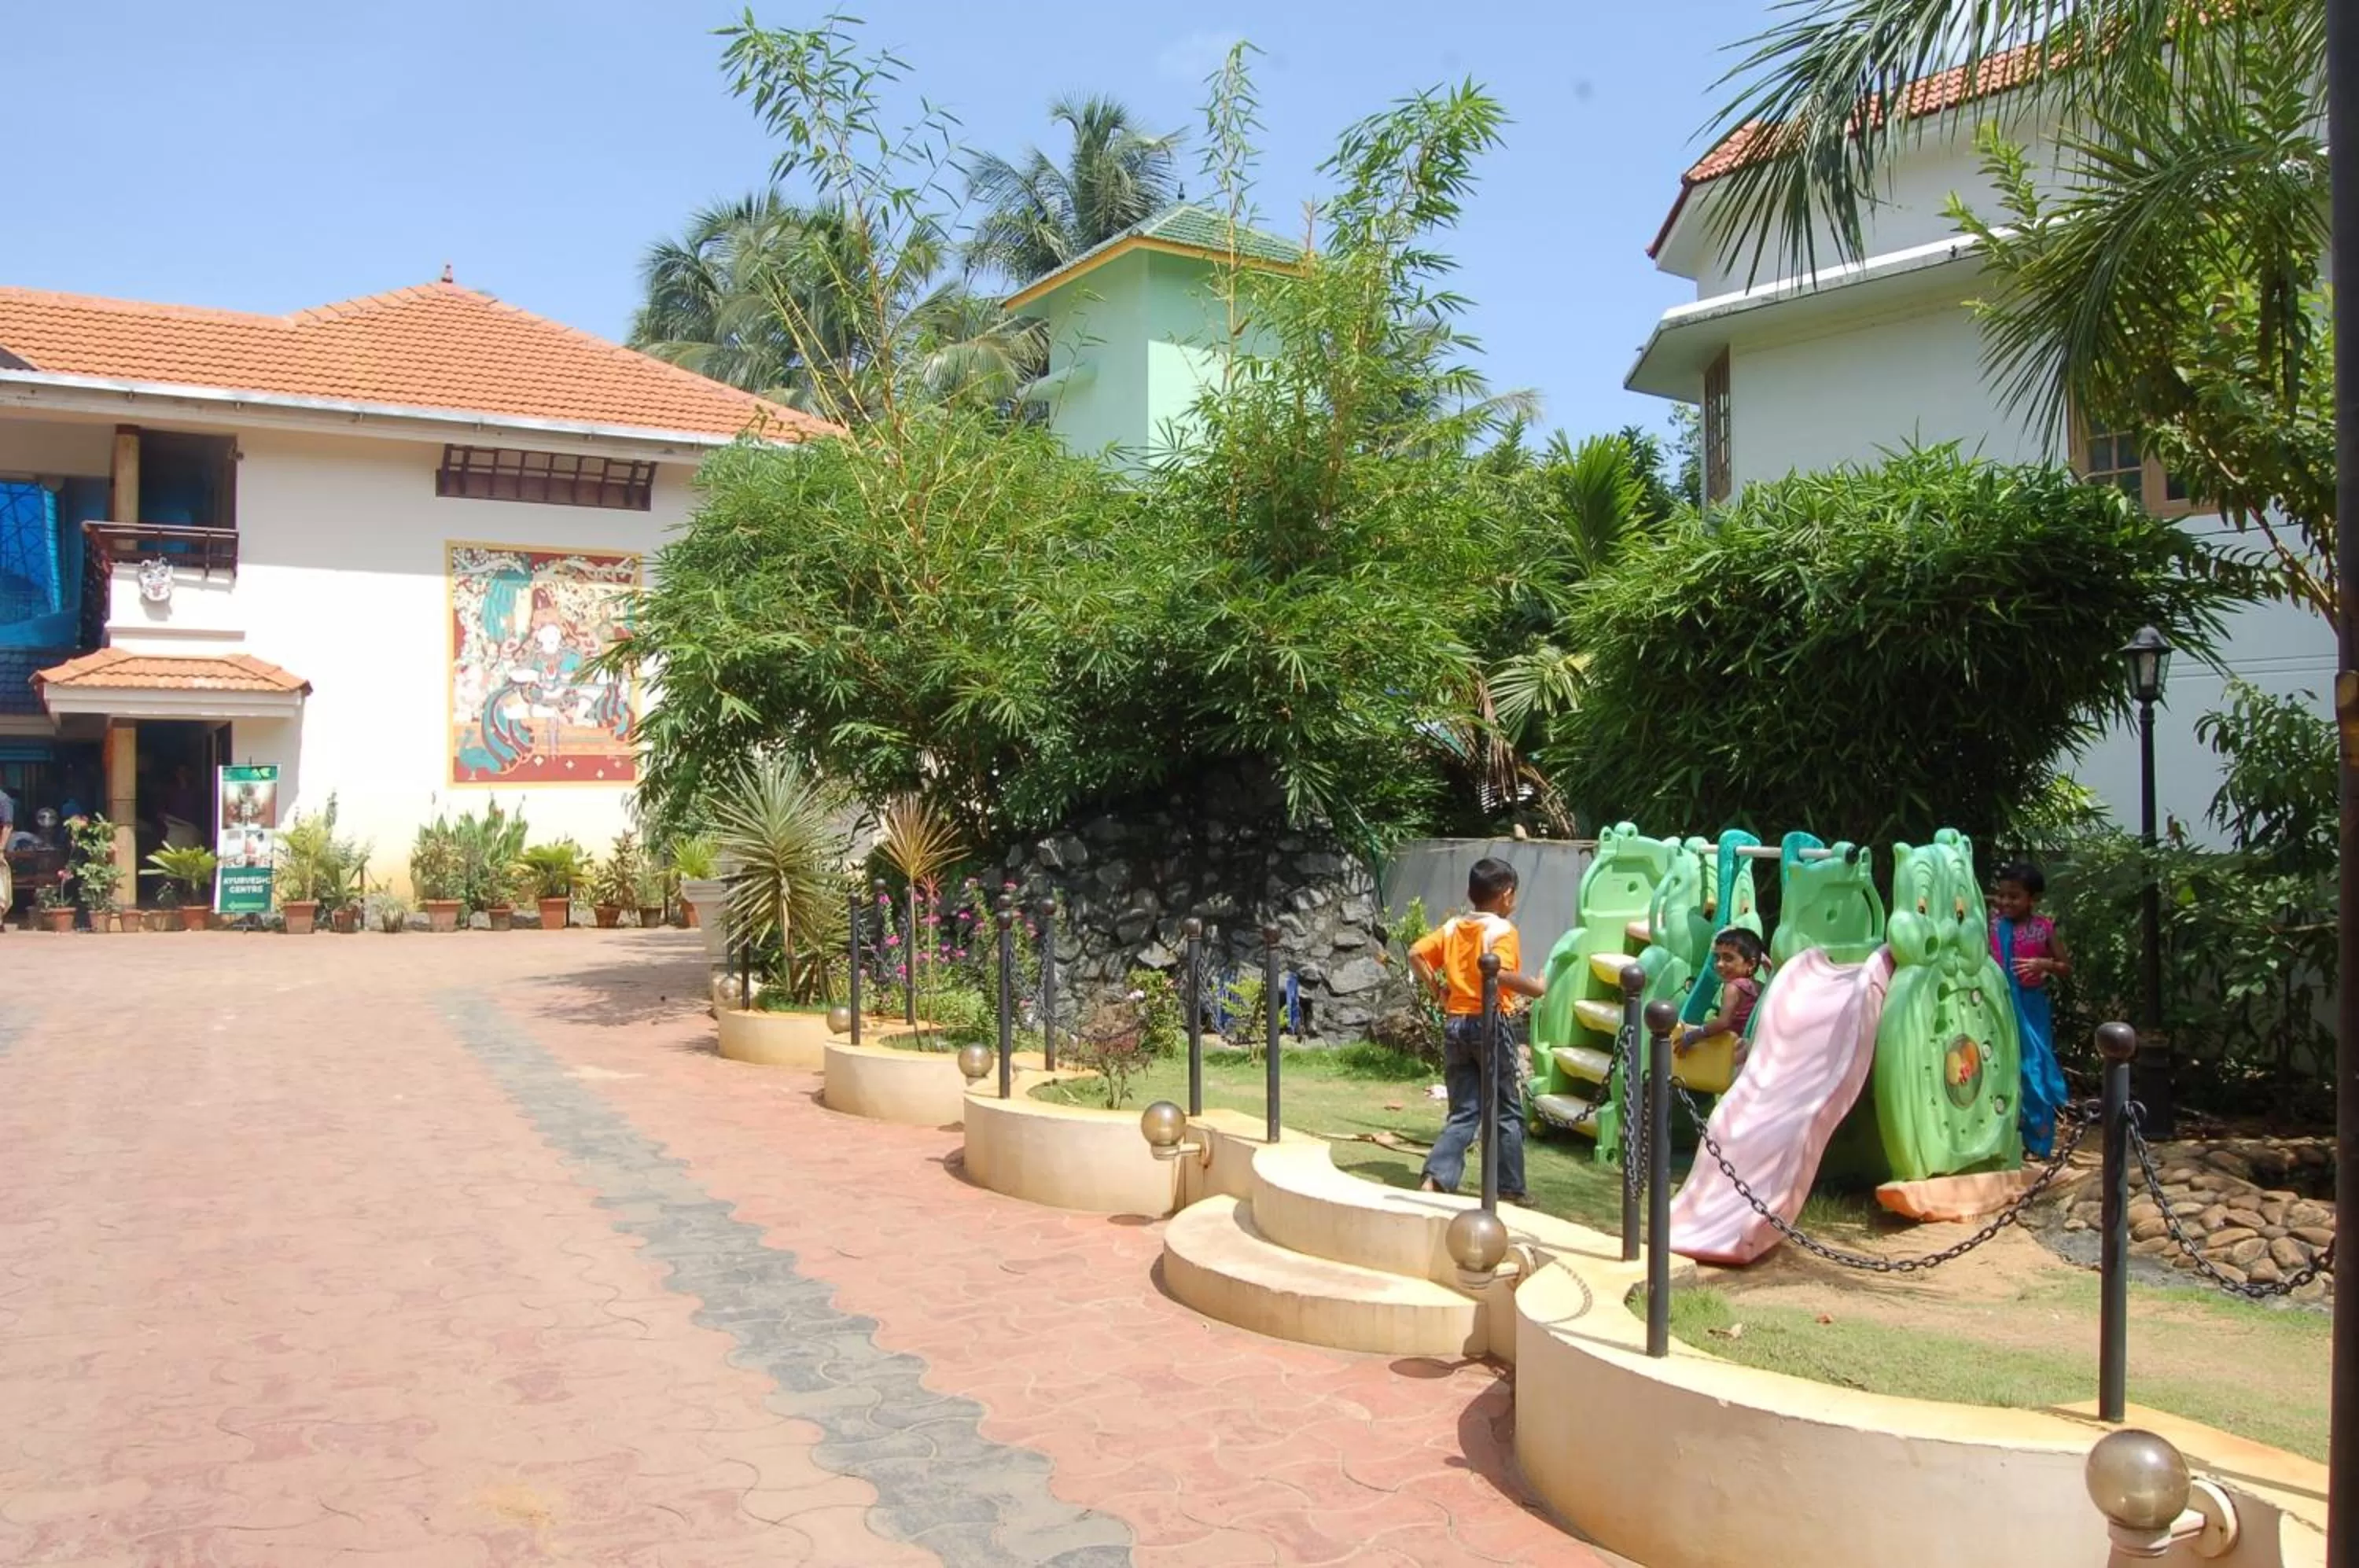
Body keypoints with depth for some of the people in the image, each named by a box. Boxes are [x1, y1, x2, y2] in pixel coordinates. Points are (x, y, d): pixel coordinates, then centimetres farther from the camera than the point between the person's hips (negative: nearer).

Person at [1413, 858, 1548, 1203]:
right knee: (1508, 1113, 9)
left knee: (1463, 1113, 10)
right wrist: (1536, 988, -13)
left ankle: (1437, 1177, -5)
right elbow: (1499, 973, -26)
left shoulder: (1452, 927, 7)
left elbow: (1416, 955, 0)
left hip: (1454, 1024, 5)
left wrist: (1437, 991, 7)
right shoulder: (1502, 929, -10)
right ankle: (1510, 1190, 14)